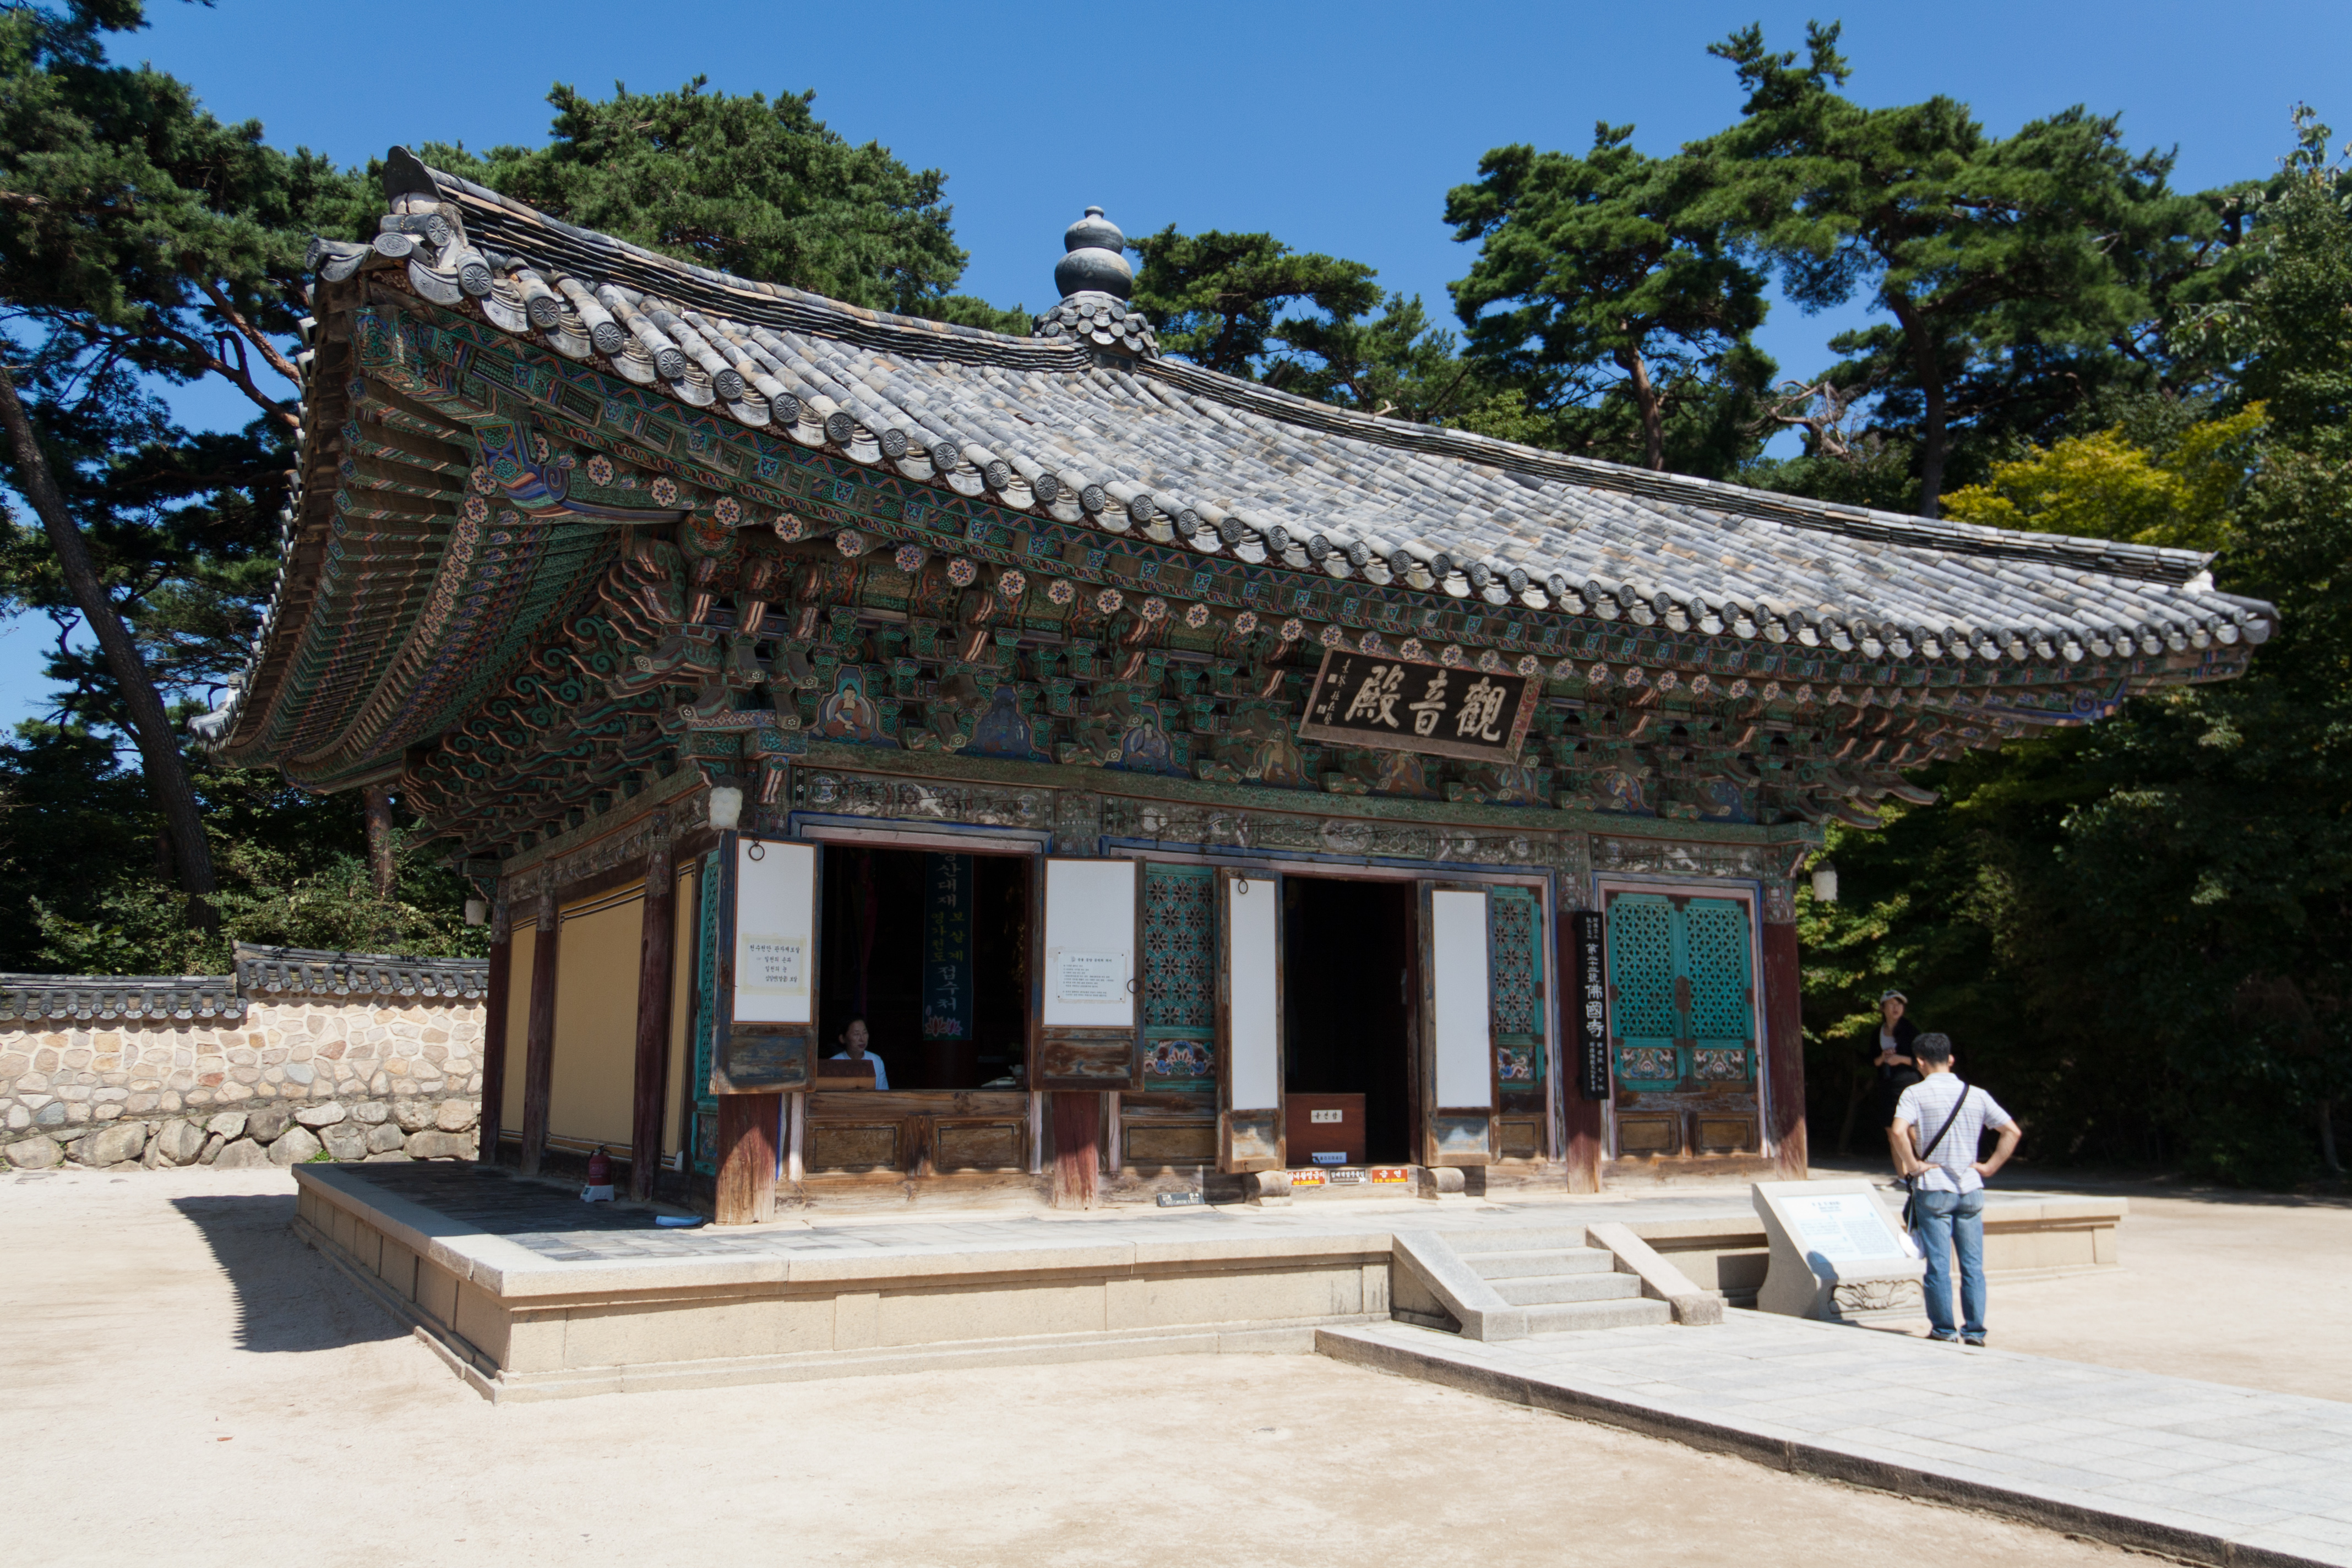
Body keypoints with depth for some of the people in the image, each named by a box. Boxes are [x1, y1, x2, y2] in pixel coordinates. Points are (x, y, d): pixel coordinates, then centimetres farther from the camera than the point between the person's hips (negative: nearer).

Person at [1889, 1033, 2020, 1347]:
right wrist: (1990, 1166, 4)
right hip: (1970, 1190, 3)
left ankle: (1943, 1330, 6)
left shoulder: (1916, 1094, -8)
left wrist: (1914, 1166, -12)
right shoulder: (1976, 1095, 4)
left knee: (1939, 1265, 2)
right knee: (1973, 1265, 8)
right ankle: (1975, 1330, 9)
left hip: (1933, 1190, -3)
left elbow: (1898, 1132, -23)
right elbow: (2013, 1131, 2)